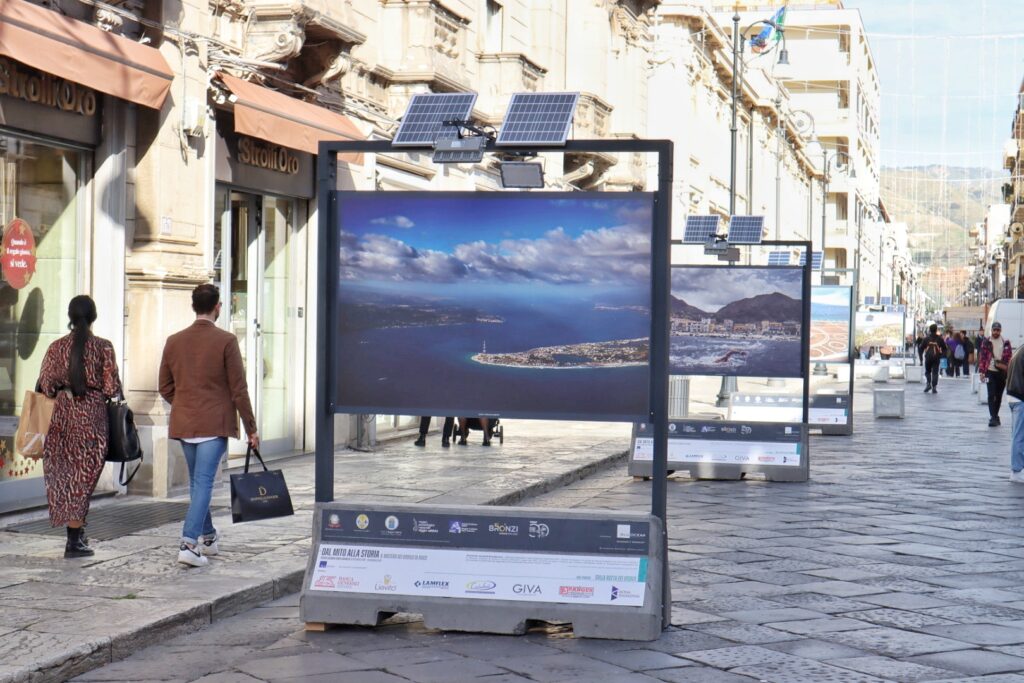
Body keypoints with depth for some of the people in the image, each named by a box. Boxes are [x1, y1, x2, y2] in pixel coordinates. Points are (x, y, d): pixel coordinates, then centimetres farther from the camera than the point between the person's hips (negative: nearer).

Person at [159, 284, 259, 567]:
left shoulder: (174, 342, 5)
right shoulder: (226, 341, -9)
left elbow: (165, 388, 10)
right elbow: (239, 390, -8)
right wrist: (251, 428, -1)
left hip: (184, 425, 5)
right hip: (215, 425, -5)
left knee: (196, 482, 18)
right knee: (203, 483, -6)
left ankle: (207, 537, 30)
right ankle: (189, 543, -15)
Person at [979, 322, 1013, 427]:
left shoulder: (1006, 342, 4)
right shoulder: (986, 342, 0)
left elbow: (1010, 357, 6)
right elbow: (982, 357, -1)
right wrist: (982, 372, -7)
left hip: (1002, 372, 2)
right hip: (990, 372, -2)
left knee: (999, 396, 9)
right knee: (991, 395, -10)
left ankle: (995, 416, 21)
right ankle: (993, 417, -13)